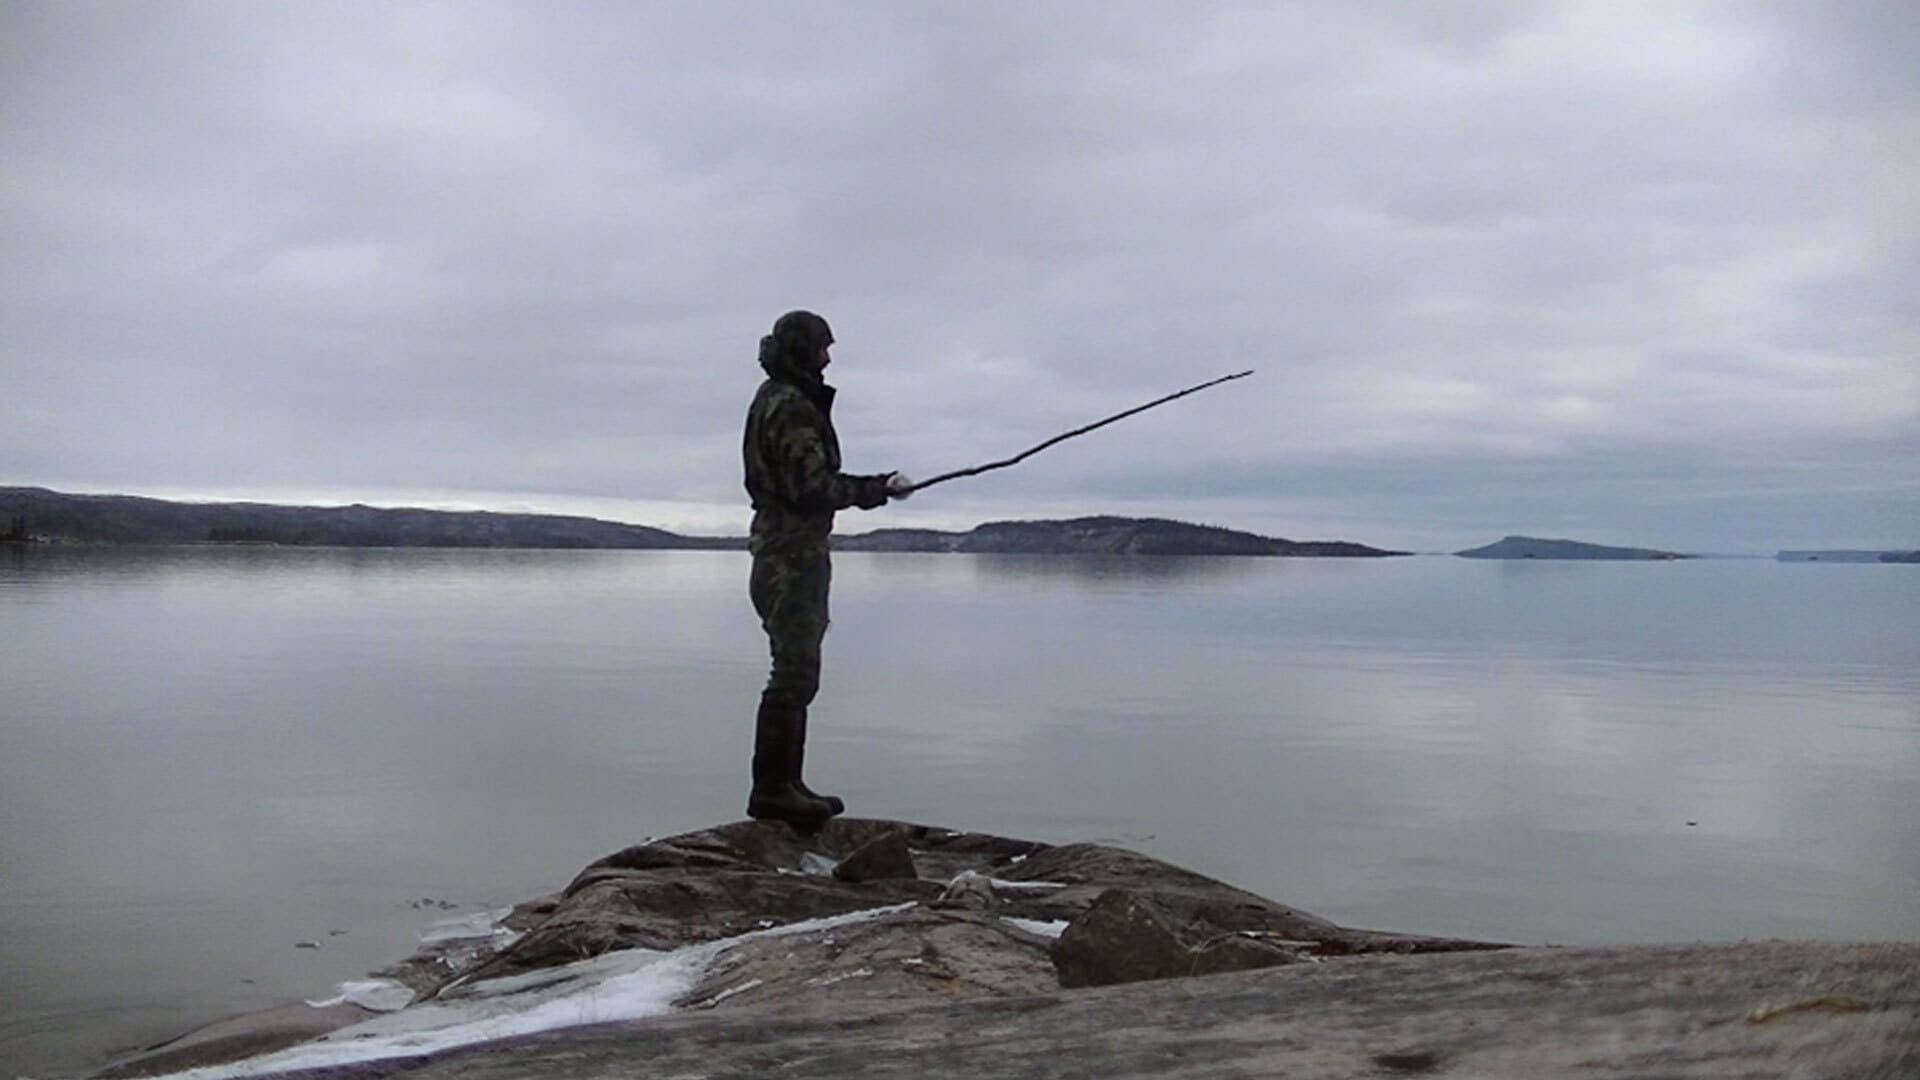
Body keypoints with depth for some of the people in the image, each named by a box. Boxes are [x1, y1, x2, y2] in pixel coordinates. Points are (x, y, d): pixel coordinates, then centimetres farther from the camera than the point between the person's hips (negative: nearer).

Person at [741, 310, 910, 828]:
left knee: (795, 675, 14)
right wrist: (877, 489, -10)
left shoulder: (776, 400, 18)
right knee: (794, 674, -8)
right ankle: (773, 789, -4)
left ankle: (784, 784, 20)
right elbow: (814, 489, -21)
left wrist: (874, 486, 11)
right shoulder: (792, 408, -15)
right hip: (794, 557, -11)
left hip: (784, 556, 11)